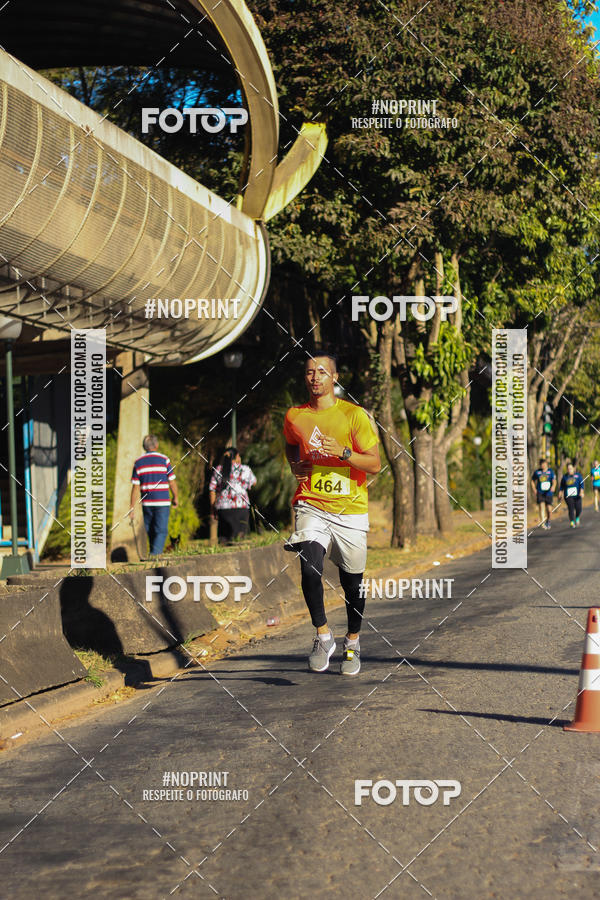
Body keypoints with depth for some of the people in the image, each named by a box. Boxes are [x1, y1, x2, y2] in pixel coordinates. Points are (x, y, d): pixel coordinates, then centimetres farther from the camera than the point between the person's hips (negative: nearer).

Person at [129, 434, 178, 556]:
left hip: (147, 503, 3)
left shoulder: (138, 463, 3)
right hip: (162, 502, -3)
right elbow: (172, 482, 1)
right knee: (161, 531, -4)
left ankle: (153, 556, 21)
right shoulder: (164, 460, -3)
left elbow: (135, 487, 0)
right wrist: (175, 497, 17)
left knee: (151, 532, 14)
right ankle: (155, 555, -19)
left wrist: (132, 508, 1)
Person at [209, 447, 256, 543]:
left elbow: (212, 490, 8)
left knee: (224, 536, 4)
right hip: (240, 507, -2)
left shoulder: (218, 470, 10)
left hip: (222, 507, 2)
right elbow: (254, 482, 22)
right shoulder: (244, 470, 4)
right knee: (239, 538, 0)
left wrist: (212, 508, 14)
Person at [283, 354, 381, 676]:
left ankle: (352, 641, 31)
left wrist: (343, 453, -20)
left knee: (352, 581, 7)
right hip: (311, 505, 1)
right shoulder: (294, 416, 6)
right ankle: (323, 636, -5)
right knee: (310, 567, -22)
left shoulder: (354, 415, -4)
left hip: (351, 508, -1)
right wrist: (295, 465, 7)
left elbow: (374, 464, -5)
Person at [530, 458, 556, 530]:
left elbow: (554, 481, -7)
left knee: (549, 509, 2)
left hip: (548, 492, 0)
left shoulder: (551, 471, 1)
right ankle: (543, 523, -22)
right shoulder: (537, 472, 3)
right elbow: (533, 481, 15)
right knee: (541, 506, -18)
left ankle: (548, 521, 30)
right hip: (540, 493, 0)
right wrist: (535, 490, 3)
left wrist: (553, 486, -28)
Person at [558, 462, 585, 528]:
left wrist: (581, 492, -17)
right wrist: (560, 494, 13)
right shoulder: (564, 477, 8)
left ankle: (577, 517, 29)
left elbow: (582, 484, -4)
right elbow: (561, 486, 16)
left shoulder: (578, 475, 4)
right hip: (568, 496, 0)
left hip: (577, 495, 0)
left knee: (578, 508, -1)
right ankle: (572, 522, -13)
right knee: (571, 509, -12)